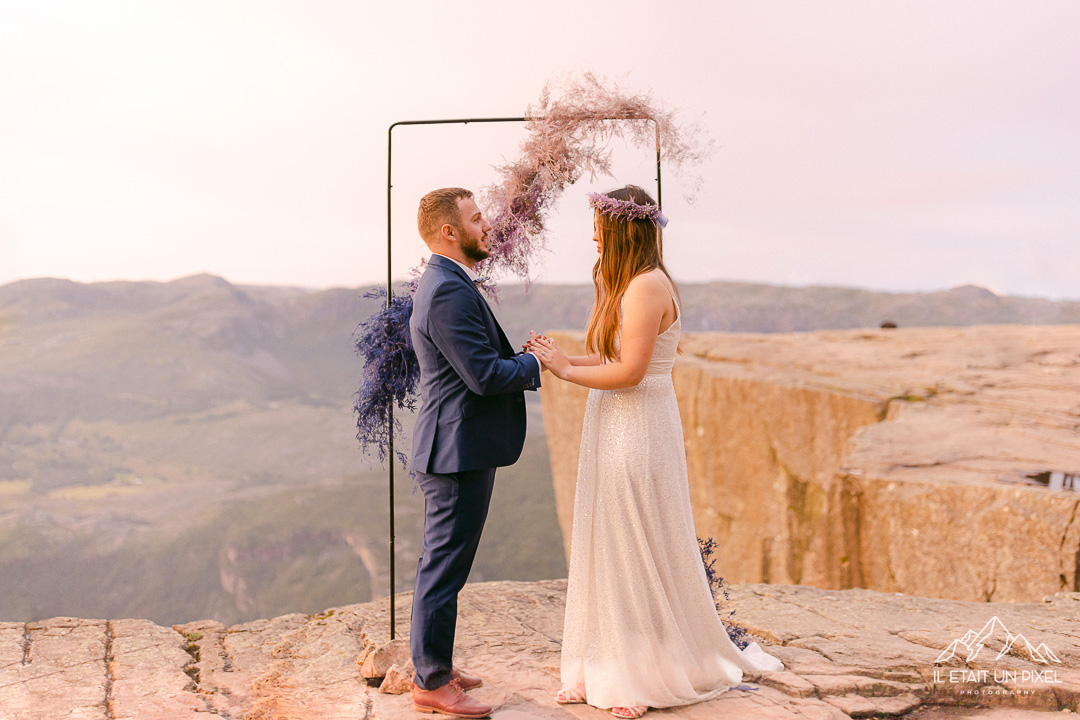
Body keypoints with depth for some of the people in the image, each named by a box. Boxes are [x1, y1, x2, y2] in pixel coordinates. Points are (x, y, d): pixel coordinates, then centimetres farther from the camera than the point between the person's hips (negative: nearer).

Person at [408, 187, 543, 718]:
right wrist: (538, 363, -7)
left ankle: (433, 668, 30)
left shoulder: (447, 284, 15)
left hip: (456, 448, 11)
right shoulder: (449, 291, -19)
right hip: (459, 450, -11)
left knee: (442, 564, 18)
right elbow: (485, 376, -22)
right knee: (444, 567, -1)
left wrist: (525, 363, 7)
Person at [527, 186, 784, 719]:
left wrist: (567, 371, -12)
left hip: (639, 434, -10)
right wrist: (564, 359, 9)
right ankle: (608, 668, 21)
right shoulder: (625, 285, 15)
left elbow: (629, 371, -21)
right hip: (614, 432, 10)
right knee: (609, 550, 12)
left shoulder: (649, 286, -16)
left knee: (640, 551, -1)